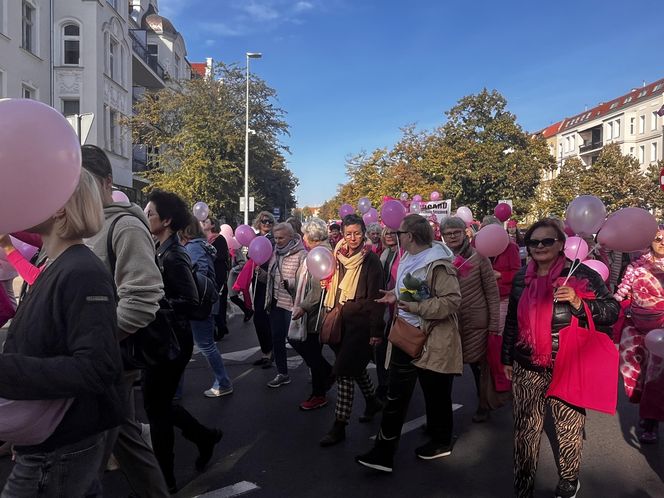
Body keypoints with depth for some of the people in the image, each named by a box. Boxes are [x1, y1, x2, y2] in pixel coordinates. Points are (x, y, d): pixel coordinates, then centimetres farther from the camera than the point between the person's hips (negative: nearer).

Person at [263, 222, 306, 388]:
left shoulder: (301, 254, -13)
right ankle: (282, 374, 26)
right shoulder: (276, 252, 9)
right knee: (277, 338, 11)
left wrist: (288, 282, -32)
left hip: (292, 304, -7)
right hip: (276, 302, 7)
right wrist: (264, 275, -3)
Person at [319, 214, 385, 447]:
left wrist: (376, 330, -15)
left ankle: (339, 426, 4)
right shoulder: (340, 257, 6)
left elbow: (375, 297, -13)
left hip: (361, 322, -7)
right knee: (355, 366, 19)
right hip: (342, 320, 7)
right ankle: (373, 401, 43)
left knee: (344, 370, -7)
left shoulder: (371, 260, -11)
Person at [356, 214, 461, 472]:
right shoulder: (408, 258, 10)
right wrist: (396, 296, 6)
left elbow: (452, 300, -26)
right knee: (396, 395, 11)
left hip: (431, 339, -9)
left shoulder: (437, 264, -20)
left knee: (435, 393, 11)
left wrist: (417, 307, -29)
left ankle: (441, 441, 34)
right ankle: (383, 452, 21)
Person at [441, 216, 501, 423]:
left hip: (476, 322, -3)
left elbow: (492, 292, -6)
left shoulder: (478, 257, -7)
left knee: (480, 364, 11)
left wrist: (494, 323, -9)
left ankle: (484, 404, 30)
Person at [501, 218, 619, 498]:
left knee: (569, 430, 12)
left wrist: (578, 303, -24)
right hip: (527, 369, 3)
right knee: (525, 431, 10)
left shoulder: (581, 274, -8)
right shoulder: (521, 279, 4)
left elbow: (612, 310, -7)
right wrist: (507, 359, 17)